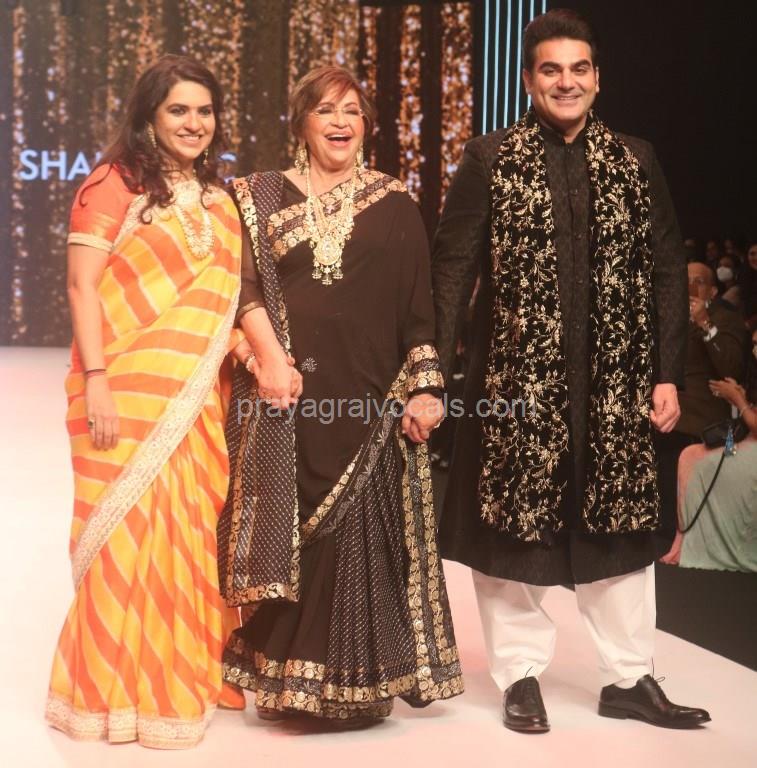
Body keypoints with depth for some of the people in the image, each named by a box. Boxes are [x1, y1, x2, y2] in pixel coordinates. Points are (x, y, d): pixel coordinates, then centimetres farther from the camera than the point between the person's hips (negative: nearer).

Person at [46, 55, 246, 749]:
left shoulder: (216, 201, 14)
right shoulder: (114, 184, -4)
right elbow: (82, 286, -9)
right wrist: (95, 381, -17)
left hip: (196, 396, 6)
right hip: (129, 391, -5)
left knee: (190, 529, 9)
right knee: (130, 529, -2)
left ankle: (184, 677, 23)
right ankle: (120, 690, 12)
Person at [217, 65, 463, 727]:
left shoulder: (394, 205, 10)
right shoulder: (263, 196, 12)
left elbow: (417, 302, 5)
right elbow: (245, 283, 2)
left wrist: (424, 387, -4)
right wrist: (270, 356, -13)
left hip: (367, 395, -1)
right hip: (285, 394, 1)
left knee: (359, 533, -1)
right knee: (285, 531, 3)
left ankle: (356, 682, 8)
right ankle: (286, 676, 13)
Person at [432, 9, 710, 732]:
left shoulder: (634, 160, 7)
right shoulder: (489, 159, 0)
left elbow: (667, 271, 7)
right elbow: (451, 268, -5)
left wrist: (667, 375, 1)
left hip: (615, 381, 2)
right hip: (516, 378, -2)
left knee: (620, 525, 9)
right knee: (513, 524, 5)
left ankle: (629, 677, 22)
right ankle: (521, 676, 20)